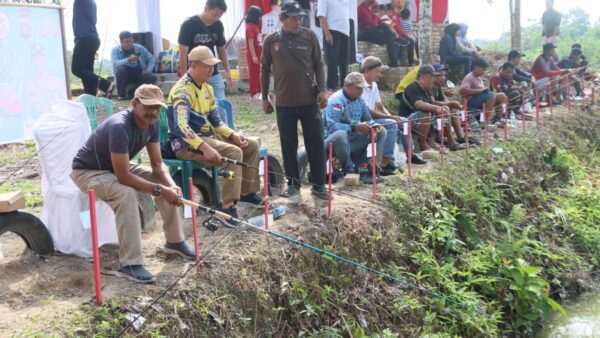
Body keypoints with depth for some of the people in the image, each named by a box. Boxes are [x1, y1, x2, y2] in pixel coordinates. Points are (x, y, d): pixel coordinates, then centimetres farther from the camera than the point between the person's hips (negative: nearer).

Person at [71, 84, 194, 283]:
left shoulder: (152, 124, -10)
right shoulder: (119, 127, -36)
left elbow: (157, 164, -5)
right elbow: (123, 177, -36)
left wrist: (171, 185, -24)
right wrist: (159, 190, -33)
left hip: (117, 167, 8)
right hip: (87, 171, -8)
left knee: (167, 185, -4)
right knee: (126, 194, -36)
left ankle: (175, 241, 12)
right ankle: (129, 264, -31)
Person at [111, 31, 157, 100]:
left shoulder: (140, 48, 2)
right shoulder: (116, 50, -5)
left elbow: (152, 59, 6)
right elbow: (115, 63, -23)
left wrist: (148, 70, -11)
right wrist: (128, 60, -37)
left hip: (139, 75, 2)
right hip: (125, 76, -1)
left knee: (152, 78, -26)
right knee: (121, 69, -35)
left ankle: (133, 91, -3)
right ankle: (122, 94, -17)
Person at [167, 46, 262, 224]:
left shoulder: (206, 88, 10)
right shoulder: (182, 91, -20)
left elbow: (215, 120, 16)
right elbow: (181, 127, -33)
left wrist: (232, 134, -1)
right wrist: (205, 148, -43)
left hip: (208, 135, 10)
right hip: (187, 143, -9)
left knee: (251, 145, 7)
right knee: (234, 152, -29)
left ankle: (247, 191, 17)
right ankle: (228, 206, -27)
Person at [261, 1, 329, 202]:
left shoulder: (310, 36, 0)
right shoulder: (271, 41, 1)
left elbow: (318, 65, 4)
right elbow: (264, 70, 8)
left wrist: (322, 89, -6)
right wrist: (264, 98, 8)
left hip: (309, 100, 0)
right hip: (284, 103, 0)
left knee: (316, 144, 3)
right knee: (289, 146, 7)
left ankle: (318, 184, 15)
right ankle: (293, 185, 20)